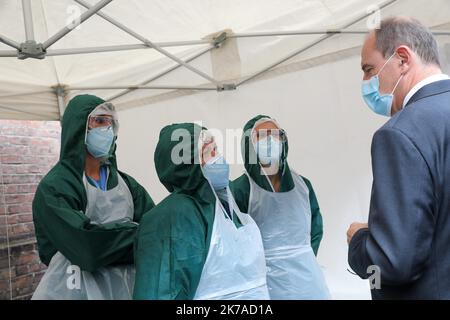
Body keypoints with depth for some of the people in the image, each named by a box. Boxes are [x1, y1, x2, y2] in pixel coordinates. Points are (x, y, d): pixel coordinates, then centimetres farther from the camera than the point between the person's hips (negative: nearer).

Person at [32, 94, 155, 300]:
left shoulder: (124, 182, 4)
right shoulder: (54, 188, -12)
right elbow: (88, 246, -24)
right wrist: (138, 233, -14)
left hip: (124, 287, 5)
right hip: (77, 290, -5)